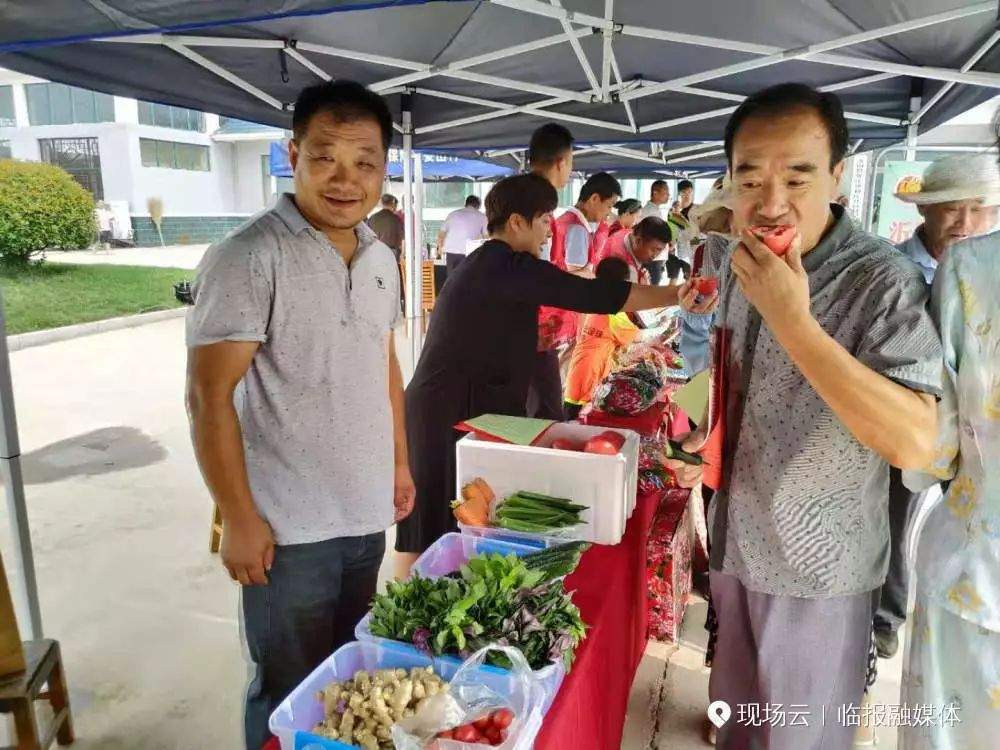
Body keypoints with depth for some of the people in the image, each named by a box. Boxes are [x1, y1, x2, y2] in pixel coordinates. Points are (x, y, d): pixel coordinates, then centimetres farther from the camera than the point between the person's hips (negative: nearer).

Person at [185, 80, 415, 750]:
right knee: (290, 693, 13)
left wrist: (399, 463, 14)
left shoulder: (381, 258, 5)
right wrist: (239, 518, -15)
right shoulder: (248, 259, -16)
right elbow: (209, 397, -16)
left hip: (368, 513, 6)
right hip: (289, 527, -6)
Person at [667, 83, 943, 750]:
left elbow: (914, 443, -32)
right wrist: (708, 435, -2)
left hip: (816, 565, -5)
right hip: (734, 538, 6)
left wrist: (792, 320, -35)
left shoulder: (883, 281, -22)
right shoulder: (739, 262, -1)